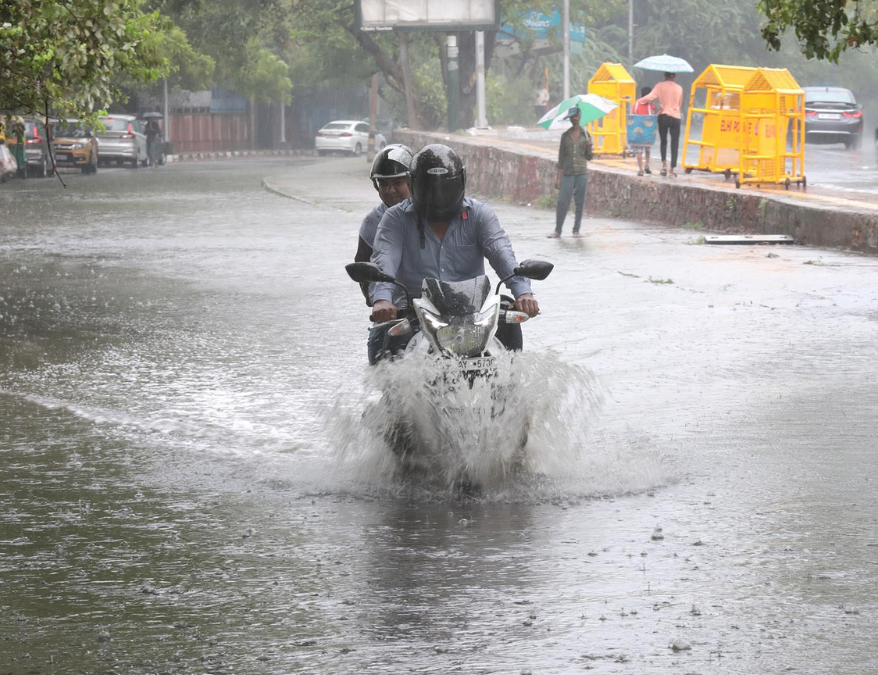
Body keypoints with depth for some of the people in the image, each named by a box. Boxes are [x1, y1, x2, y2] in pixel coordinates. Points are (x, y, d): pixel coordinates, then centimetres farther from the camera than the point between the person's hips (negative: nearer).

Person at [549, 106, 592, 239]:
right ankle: (557, 230, 0)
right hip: (567, 173, 0)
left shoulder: (585, 134, 6)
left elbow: (589, 157, 7)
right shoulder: (565, 136, 7)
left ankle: (576, 230, 11)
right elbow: (561, 157, 8)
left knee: (580, 202, 2)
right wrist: (558, 177, 4)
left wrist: (589, 146, -13)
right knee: (562, 202, -6)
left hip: (582, 173, 0)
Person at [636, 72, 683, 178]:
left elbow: (650, 97, -14)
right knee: (674, 145, 3)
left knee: (663, 141, 19)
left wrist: (639, 101, 1)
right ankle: (672, 171, 0)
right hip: (675, 118, 0)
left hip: (663, 117, 0)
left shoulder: (660, 86, -5)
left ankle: (664, 165, 2)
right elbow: (679, 105, 11)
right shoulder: (679, 88, 2)